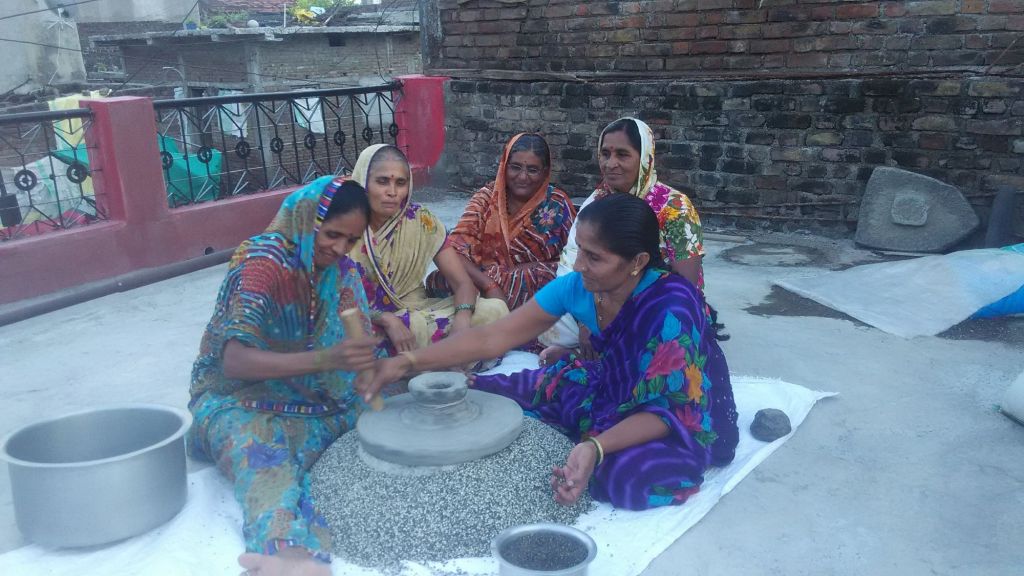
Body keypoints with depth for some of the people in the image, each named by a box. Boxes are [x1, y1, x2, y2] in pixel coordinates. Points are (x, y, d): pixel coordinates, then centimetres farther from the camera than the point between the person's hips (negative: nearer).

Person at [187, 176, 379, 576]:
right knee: (263, 452, -39)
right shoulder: (263, 262, -19)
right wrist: (326, 359, -43)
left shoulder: (338, 267, 1)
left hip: (307, 393, 9)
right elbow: (234, 362, -30)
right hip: (239, 395, -8)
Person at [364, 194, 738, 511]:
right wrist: (408, 362, -24)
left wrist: (595, 448, -46)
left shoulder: (671, 308, -34)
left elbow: (666, 410, -29)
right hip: (613, 391, 5)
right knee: (487, 397, -7)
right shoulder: (576, 287, -17)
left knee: (629, 474, -37)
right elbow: (493, 338, -14)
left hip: (686, 416, -4)